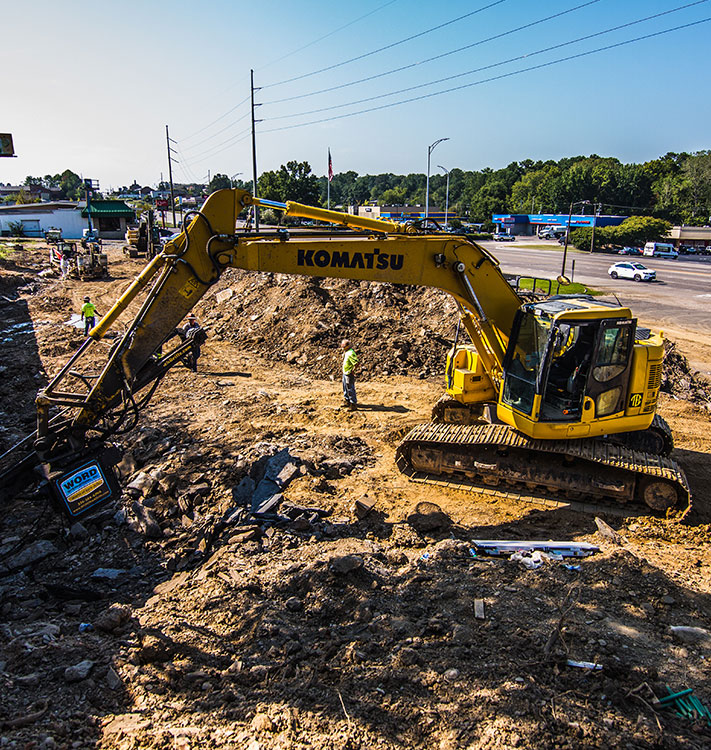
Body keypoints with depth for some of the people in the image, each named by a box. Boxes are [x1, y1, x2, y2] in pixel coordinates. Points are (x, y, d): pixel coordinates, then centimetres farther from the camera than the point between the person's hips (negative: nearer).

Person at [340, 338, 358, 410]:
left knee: (350, 389, -3)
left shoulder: (350, 354, -26)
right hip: (345, 373, 11)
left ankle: (353, 405, 6)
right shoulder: (346, 352, 6)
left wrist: (352, 371, -22)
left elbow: (356, 363, -32)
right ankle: (347, 401, 38)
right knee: (345, 388, 23)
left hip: (349, 374, -11)